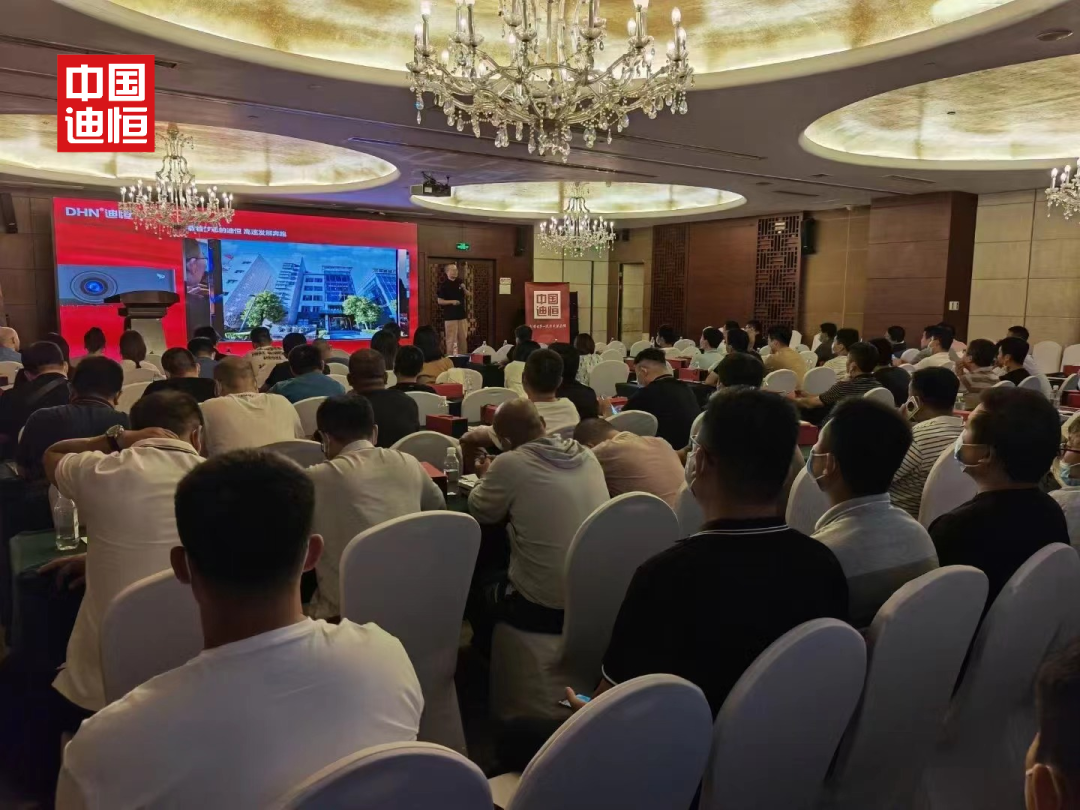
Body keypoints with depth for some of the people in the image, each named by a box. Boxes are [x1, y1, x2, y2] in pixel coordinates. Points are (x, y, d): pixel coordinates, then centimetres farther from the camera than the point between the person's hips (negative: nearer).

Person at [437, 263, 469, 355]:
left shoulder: (460, 281, 8)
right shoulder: (443, 284, -8)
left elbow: (468, 294, 15)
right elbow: (439, 301, -9)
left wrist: (464, 289, -5)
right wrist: (452, 301, -21)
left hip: (462, 314, 6)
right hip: (450, 316, -6)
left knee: (463, 338, 10)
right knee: (451, 339, -5)